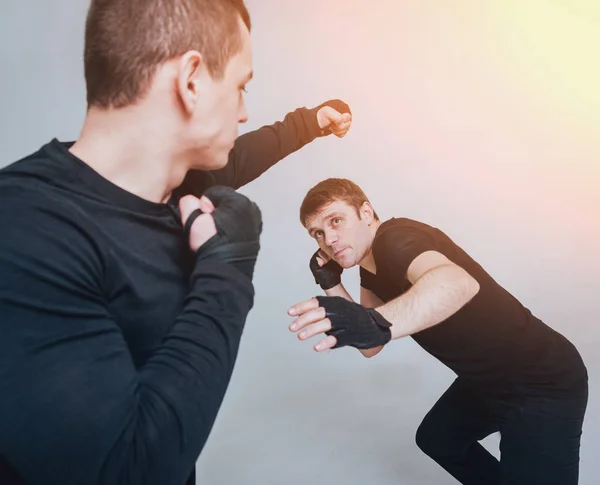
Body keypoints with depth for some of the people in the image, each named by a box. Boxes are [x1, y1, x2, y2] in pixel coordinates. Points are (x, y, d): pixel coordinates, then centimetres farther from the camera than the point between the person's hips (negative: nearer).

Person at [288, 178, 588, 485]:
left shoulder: (396, 237, -25)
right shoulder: (369, 268, 5)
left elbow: (458, 283, -48)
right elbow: (371, 345, 5)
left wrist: (378, 323, -65)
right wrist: (332, 286, -5)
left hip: (542, 381, -10)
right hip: (485, 380, 10)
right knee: (435, 439, 27)